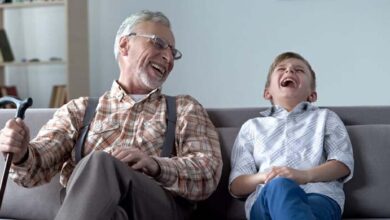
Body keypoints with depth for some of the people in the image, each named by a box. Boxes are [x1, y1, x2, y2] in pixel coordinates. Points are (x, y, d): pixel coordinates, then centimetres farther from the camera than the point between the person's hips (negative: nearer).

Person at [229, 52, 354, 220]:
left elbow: (344, 164, 11)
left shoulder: (325, 117, 29)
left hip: (319, 193, 0)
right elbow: (236, 186, 18)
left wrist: (305, 175, -10)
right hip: (265, 198, 1)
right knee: (279, 186, -40)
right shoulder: (252, 126, 28)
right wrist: (264, 177, -7)